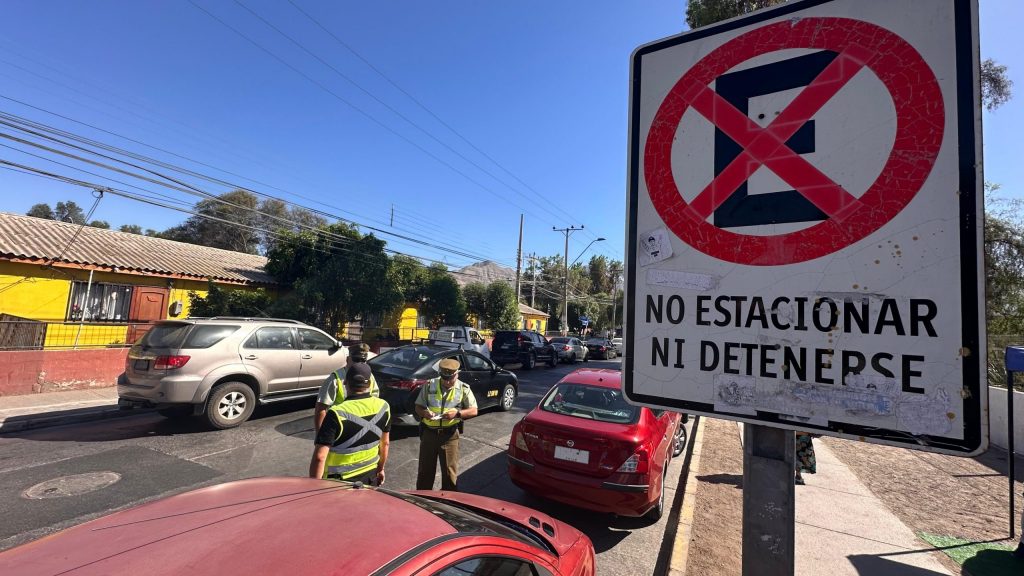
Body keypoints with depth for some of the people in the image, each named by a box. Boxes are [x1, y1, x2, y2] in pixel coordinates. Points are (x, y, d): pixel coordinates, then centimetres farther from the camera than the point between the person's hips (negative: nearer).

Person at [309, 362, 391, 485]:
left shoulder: (337, 414, -23)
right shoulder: (383, 407, -8)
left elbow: (319, 457, -24)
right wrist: (380, 469, 20)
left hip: (341, 481, -4)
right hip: (370, 475, 4)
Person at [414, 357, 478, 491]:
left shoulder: (463, 388, -4)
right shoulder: (429, 385, -1)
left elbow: (473, 410, -5)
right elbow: (418, 407, 4)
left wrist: (457, 413, -21)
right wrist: (424, 412, -19)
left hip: (450, 434, -1)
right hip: (429, 433, 1)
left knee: (450, 471, 7)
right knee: (425, 469, 13)